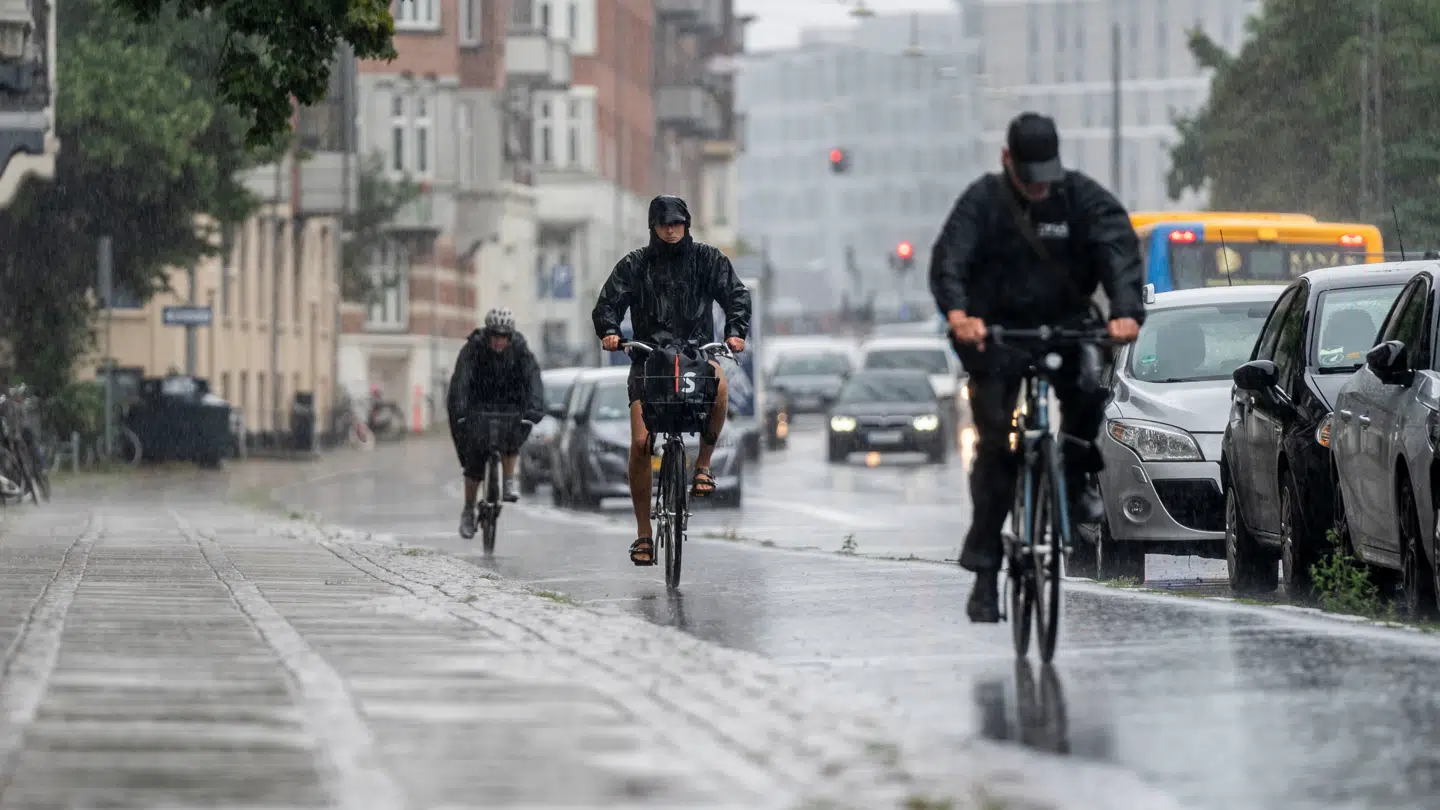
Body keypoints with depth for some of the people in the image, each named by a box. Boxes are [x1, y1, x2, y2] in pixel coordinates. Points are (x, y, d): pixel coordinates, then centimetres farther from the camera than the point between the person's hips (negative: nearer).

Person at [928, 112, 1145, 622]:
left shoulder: (1082, 197, -7)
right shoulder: (983, 201, -9)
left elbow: (1119, 249, -19)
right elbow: (949, 259, -22)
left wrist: (1127, 311, -38)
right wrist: (957, 313, -43)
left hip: (1067, 321, 1)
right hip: (998, 328, -1)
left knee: (1089, 380, -32)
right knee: (994, 447, -4)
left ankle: (1078, 477, -6)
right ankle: (984, 570, 3)